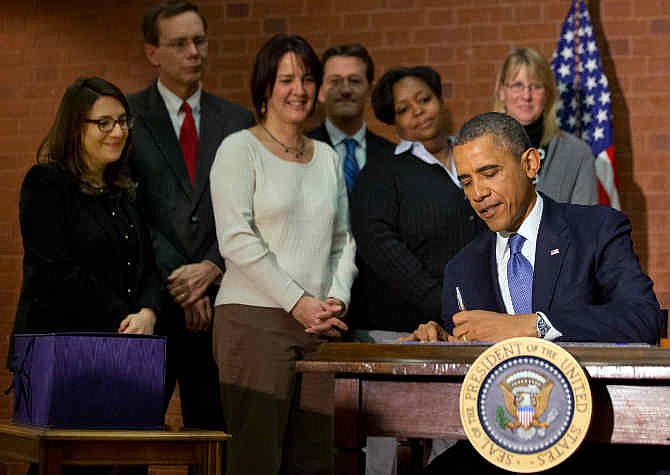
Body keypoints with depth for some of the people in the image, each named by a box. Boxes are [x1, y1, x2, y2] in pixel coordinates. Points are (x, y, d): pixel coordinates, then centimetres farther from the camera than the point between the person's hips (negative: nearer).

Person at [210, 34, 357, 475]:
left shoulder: (327, 157, 18)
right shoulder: (240, 149, 0)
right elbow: (238, 241, -9)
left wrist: (337, 298, 0)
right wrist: (298, 302, -11)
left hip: (319, 324, 5)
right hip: (256, 320, -5)